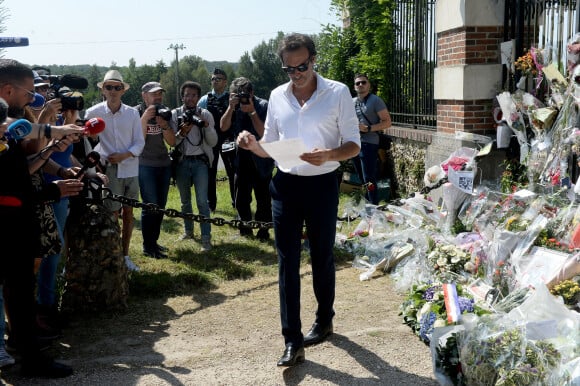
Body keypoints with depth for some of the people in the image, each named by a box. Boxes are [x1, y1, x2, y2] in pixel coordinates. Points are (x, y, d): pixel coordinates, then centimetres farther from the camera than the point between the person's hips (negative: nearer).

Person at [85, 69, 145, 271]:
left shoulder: (132, 113, 0)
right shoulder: (94, 112, -3)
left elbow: (140, 143, 1)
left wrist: (124, 155, -13)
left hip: (130, 169, 2)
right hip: (108, 170, -2)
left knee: (128, 213, 9)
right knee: (113, 214, 0)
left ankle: (125, 255, 22)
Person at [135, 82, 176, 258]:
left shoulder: (165, 112, 7)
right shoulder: (137, 112, -7)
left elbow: (172, 142, 2)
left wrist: (164, 125, -15)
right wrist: (145, 119, -23)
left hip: (164, 164, 5)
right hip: (145, 166, -5)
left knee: (161, 205, 7)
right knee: (150, 206, -7)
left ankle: (154, 241, 18)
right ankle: (148, 246, 1)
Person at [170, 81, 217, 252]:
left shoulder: (205, 114, 1)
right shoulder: (174, 114, 1)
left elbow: (213, 142, -2)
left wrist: (206, 126, -17)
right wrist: (182, 132, -22)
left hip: (200, 161, -2)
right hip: (182, 162, 2)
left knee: (202, 201, -9)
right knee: (185, 200, 15)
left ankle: (206, 238, -8)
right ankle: (188, 231, 31)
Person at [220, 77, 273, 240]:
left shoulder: (263, 106, -13)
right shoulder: (236, 106, 0)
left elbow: (263, 133, -21)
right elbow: (224, 127, -9)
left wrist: (252, 111, -25)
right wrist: (231, 107, -20)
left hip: (261, 161, -4)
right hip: (242, 160, 5)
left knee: (263, 200, 5)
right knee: (240, 200, 13)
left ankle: (263, 231, 18)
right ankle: (245, 230, 29)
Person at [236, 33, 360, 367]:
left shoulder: (338, 93, -4)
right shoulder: (277, 96, 7)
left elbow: (354, 145, -5)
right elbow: (271, 148, 12)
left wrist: (329, 155, -25)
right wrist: (253, 144, -10)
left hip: (322, 185, -3)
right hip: (285, 185, 3)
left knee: (322, 257, 11)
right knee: (287, 263, 0)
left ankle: (324, 320, 34)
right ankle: (293, 341, 5)